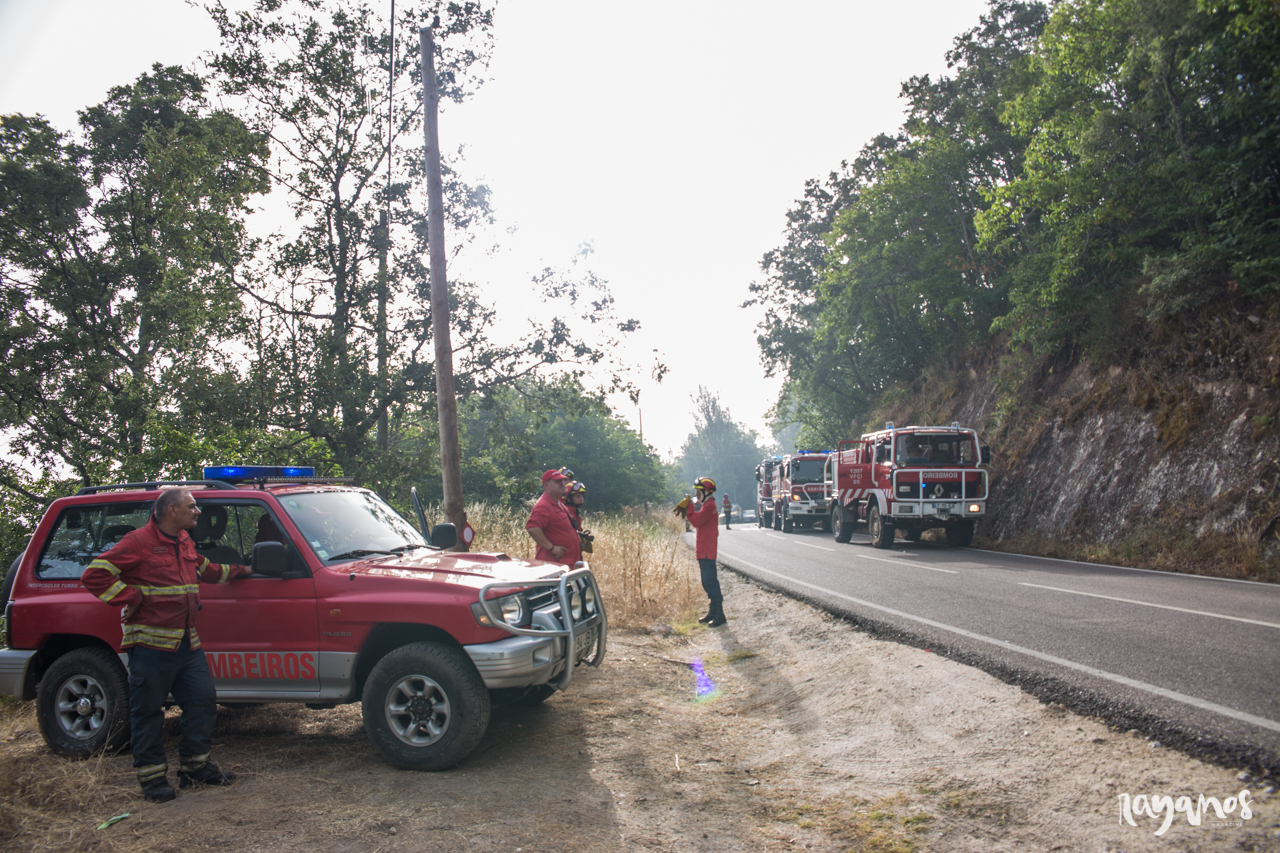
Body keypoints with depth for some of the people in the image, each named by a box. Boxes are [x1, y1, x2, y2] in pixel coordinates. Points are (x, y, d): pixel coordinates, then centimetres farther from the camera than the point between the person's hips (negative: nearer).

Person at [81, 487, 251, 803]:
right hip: (152, 644, -8)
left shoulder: (184, 542, 15)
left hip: (187, 644, 8)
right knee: (147, 712, 2)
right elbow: (94, 576, -15)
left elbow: (205, 570, 34)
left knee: (203, 700, 10)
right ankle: (152, 777, 13)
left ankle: (197, 765, 24)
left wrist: (239, 570, 36)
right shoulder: (139, 542, -11)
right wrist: (133, 599, -16)